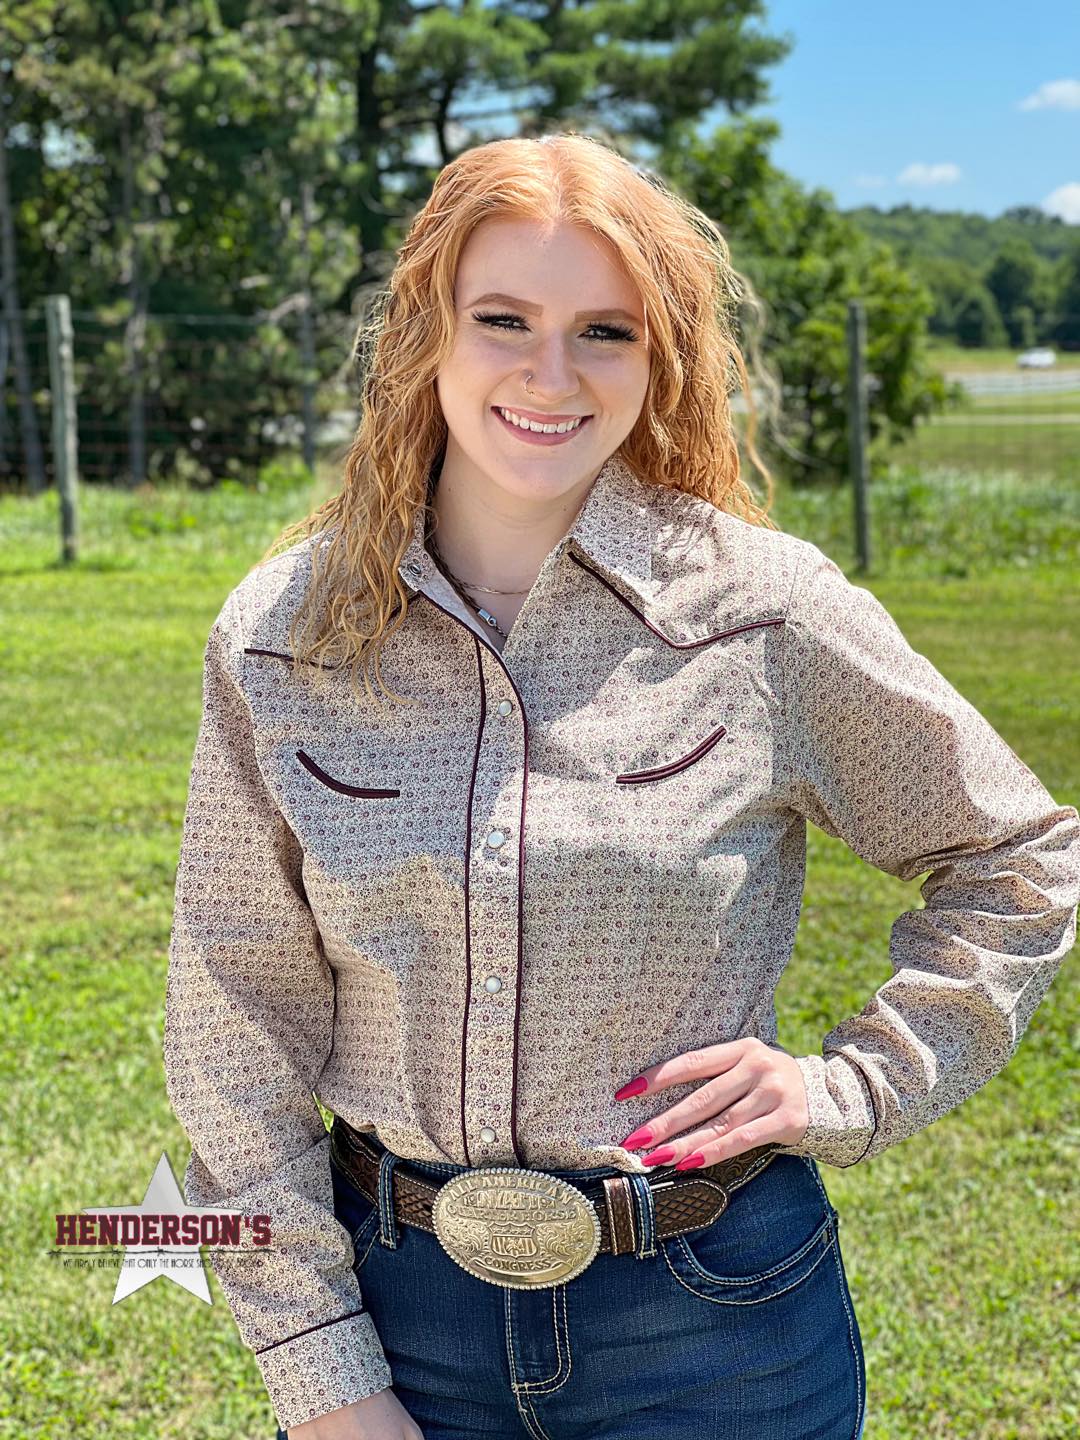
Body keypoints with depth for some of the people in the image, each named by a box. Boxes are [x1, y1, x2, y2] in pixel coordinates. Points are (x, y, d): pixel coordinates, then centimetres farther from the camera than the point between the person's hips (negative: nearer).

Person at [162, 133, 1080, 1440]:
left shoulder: (767, 609, -9)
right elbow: (237, 1018, -3)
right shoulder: (278, 637, -6)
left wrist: (853, 1089, -6)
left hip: (716, 1315, -1)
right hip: (397, 1298, 1)